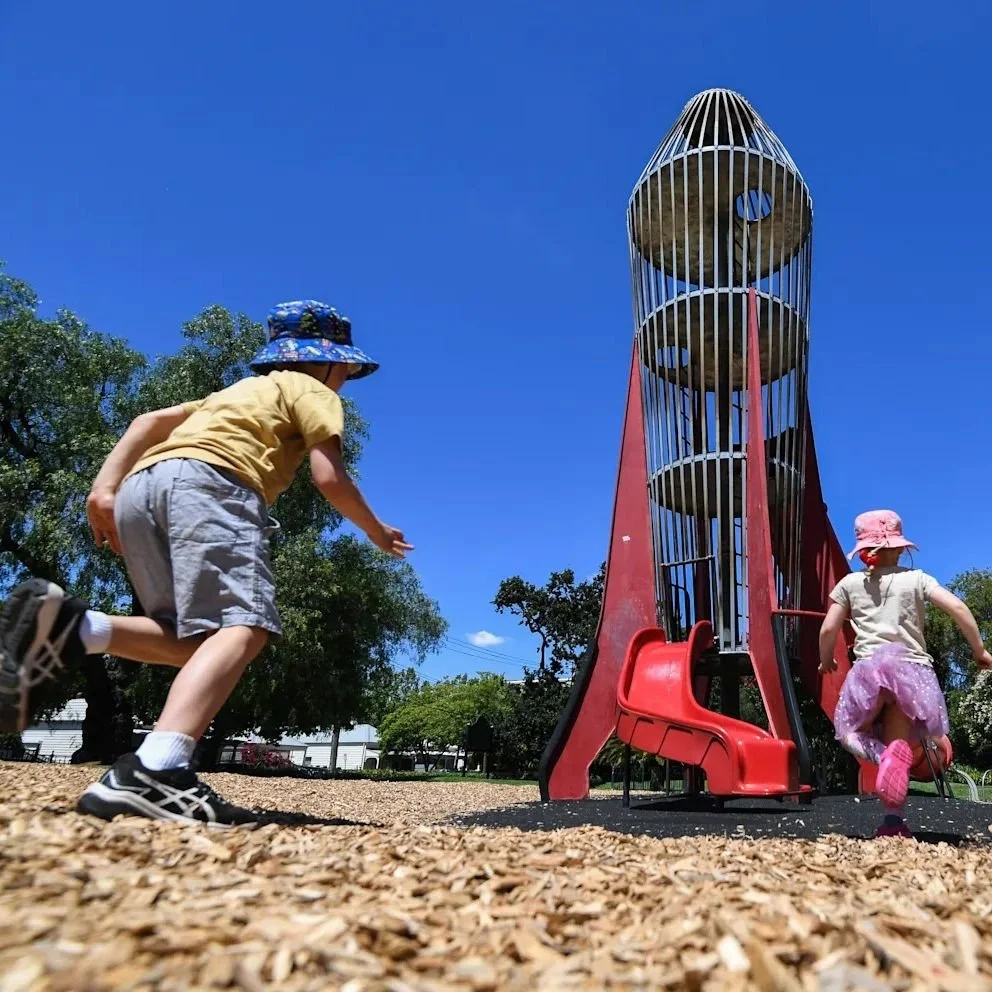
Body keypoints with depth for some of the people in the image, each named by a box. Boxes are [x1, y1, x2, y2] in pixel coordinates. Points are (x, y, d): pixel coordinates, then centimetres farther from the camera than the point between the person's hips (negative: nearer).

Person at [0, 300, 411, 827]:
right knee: (242, 626, -21)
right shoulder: (312, 391, 19)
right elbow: (329, 478, 3)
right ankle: (154, 771, -42)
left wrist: (105, 485, 14)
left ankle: (68, 628, -13)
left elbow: (150, 421, 27)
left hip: (141, 488, 8)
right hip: (207, 480, -8)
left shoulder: (240, 390, 39)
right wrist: (376, 530, 20)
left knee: (199, 639, 10)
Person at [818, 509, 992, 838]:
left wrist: (826, 662, 27)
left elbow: (828, 630, 8)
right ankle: (894, 821, -7)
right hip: (914, 670, 1)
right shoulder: (916, 578, 11)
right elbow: (957, 607, -1)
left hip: (870, 668, -1)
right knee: (900, 745, 12)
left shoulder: (850, 583, 12)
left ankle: (883, 753, -20)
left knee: (851, 732, 16)